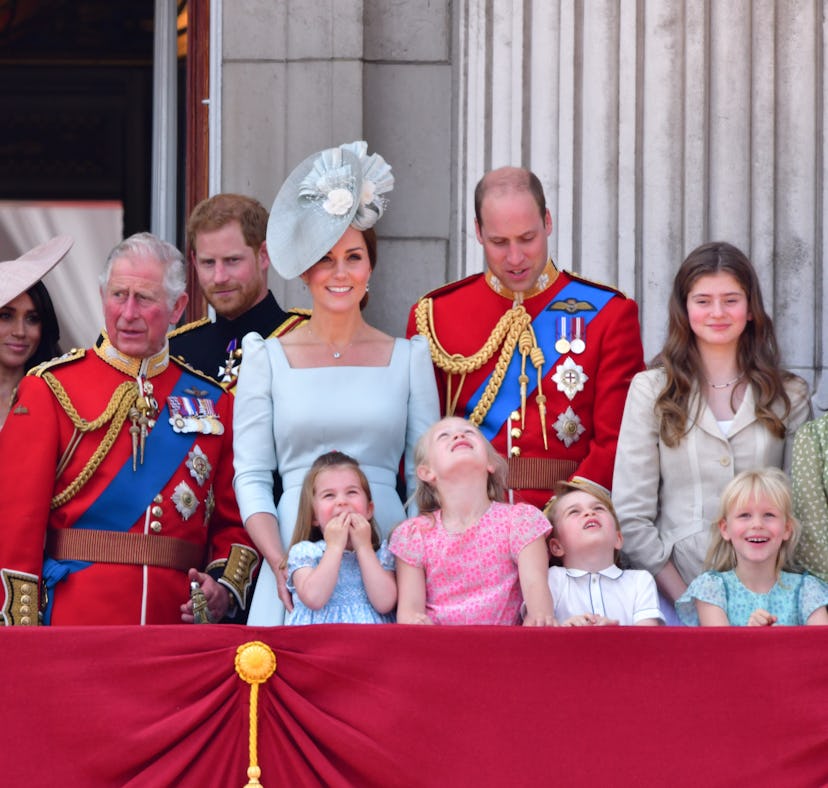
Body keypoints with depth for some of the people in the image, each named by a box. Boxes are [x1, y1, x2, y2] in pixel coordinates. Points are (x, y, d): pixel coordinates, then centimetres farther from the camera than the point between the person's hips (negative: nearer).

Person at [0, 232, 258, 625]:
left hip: (177, 620, 3)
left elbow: (234, 520, 14)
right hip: (75, 621, -3)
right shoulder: (51, 389, 2)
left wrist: (225, 587, -5)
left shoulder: (213, 401, 11)